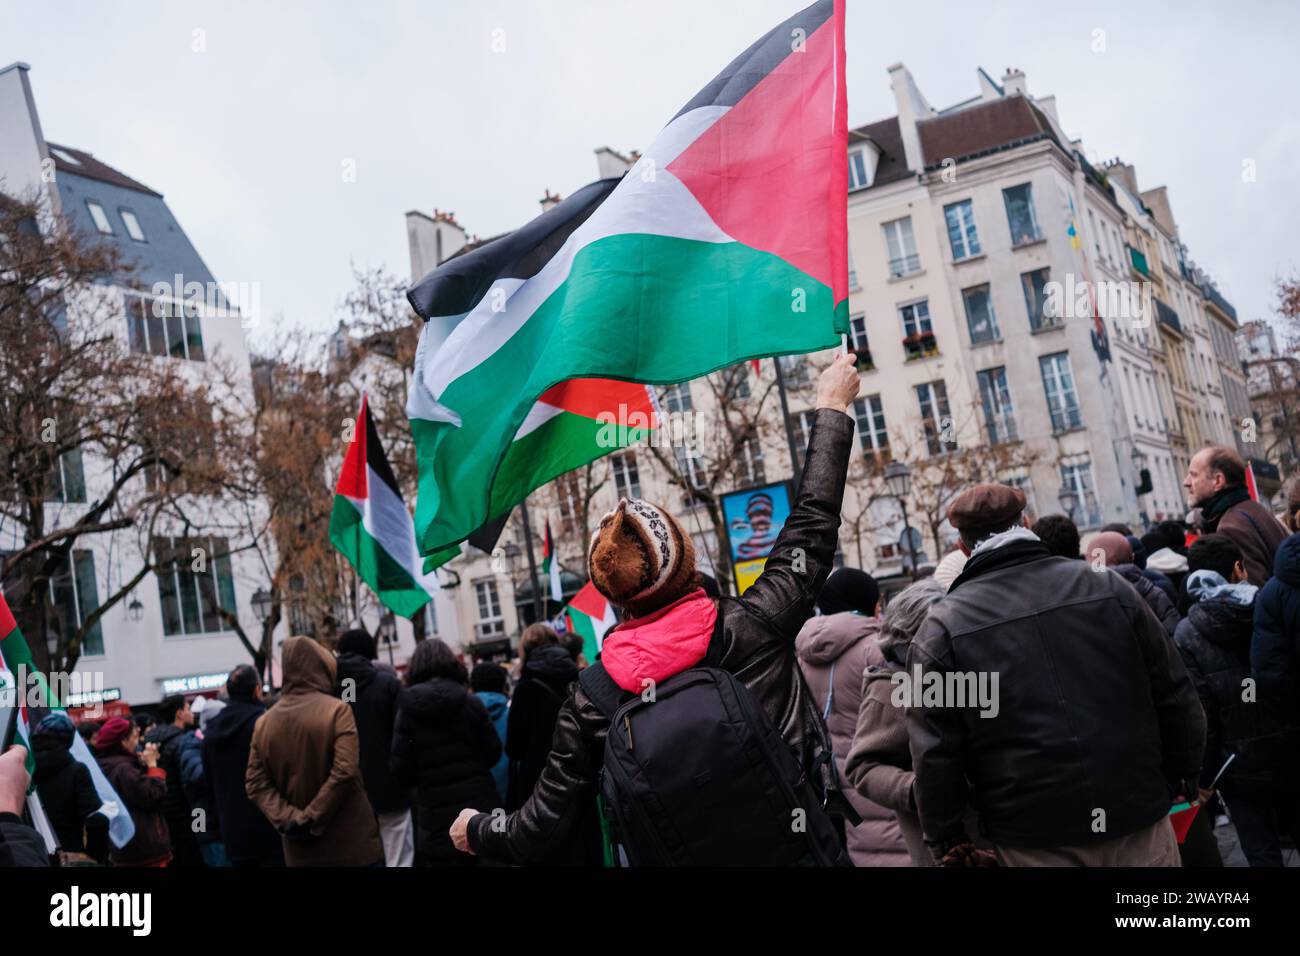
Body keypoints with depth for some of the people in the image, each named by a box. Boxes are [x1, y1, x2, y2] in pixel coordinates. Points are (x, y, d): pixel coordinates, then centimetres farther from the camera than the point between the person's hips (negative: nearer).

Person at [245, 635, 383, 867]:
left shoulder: (263, 722, 6)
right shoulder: (336, 710, -9)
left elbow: (255, 783, 1)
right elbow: (345, 772, -18)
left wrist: (288, 820, -7)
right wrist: (311, 820, -13)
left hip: (300, 852, 5)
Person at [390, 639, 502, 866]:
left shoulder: (407, 710, -6)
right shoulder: (471, 702, -5)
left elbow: (402, 772, -5)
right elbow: (494, 753, 1)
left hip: (437, 815, -1)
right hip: (479, 805, 1)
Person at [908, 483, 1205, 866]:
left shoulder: (943, 627, -7)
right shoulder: (1106, 586, 0)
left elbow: (935, 754, -7)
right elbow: (1174, 694, 5)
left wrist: (946, 840, 4)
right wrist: (1183, 777, 18)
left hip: (1034, 841, -1)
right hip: (1137, 813, 2)